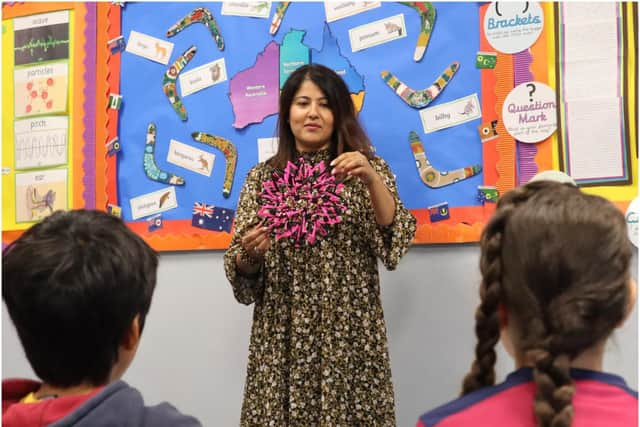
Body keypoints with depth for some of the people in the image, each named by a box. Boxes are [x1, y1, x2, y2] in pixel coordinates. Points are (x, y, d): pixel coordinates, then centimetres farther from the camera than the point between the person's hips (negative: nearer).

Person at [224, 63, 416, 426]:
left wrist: (372, 181, -22)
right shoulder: (263, 177, 7)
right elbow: (242, 271, 6)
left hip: (349, 335, -1)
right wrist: (249, 254, -16)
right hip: (282, 338, 1)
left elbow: (394, 244, -10)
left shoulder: (366, 167, 3)